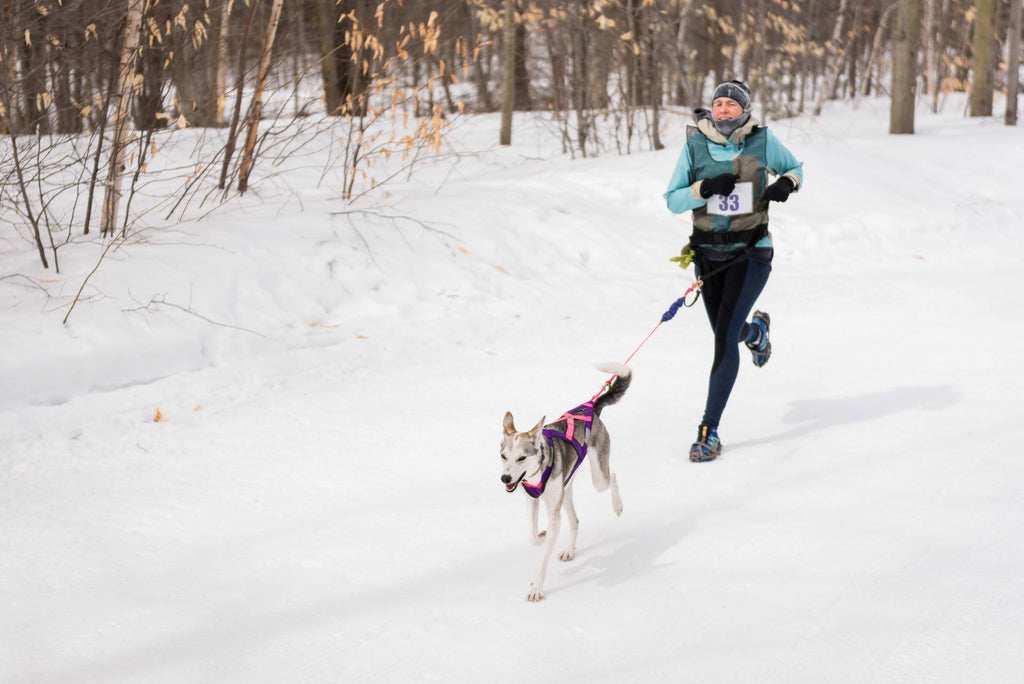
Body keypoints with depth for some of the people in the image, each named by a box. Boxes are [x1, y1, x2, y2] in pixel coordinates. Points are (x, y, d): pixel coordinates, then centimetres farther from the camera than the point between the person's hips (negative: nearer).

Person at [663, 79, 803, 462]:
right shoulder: (695, 144, -4)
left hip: (750, 252, -3)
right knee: (726, 333, 19)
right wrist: (706, 188, -22)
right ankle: (756, 330, 59)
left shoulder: (761, 140, -5)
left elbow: (794, 168, 13)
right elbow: (672, 201, -4)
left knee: (725, 337, -14)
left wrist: (786, 184, -10)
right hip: (708, 253, 3)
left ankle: (709, 431, -12)